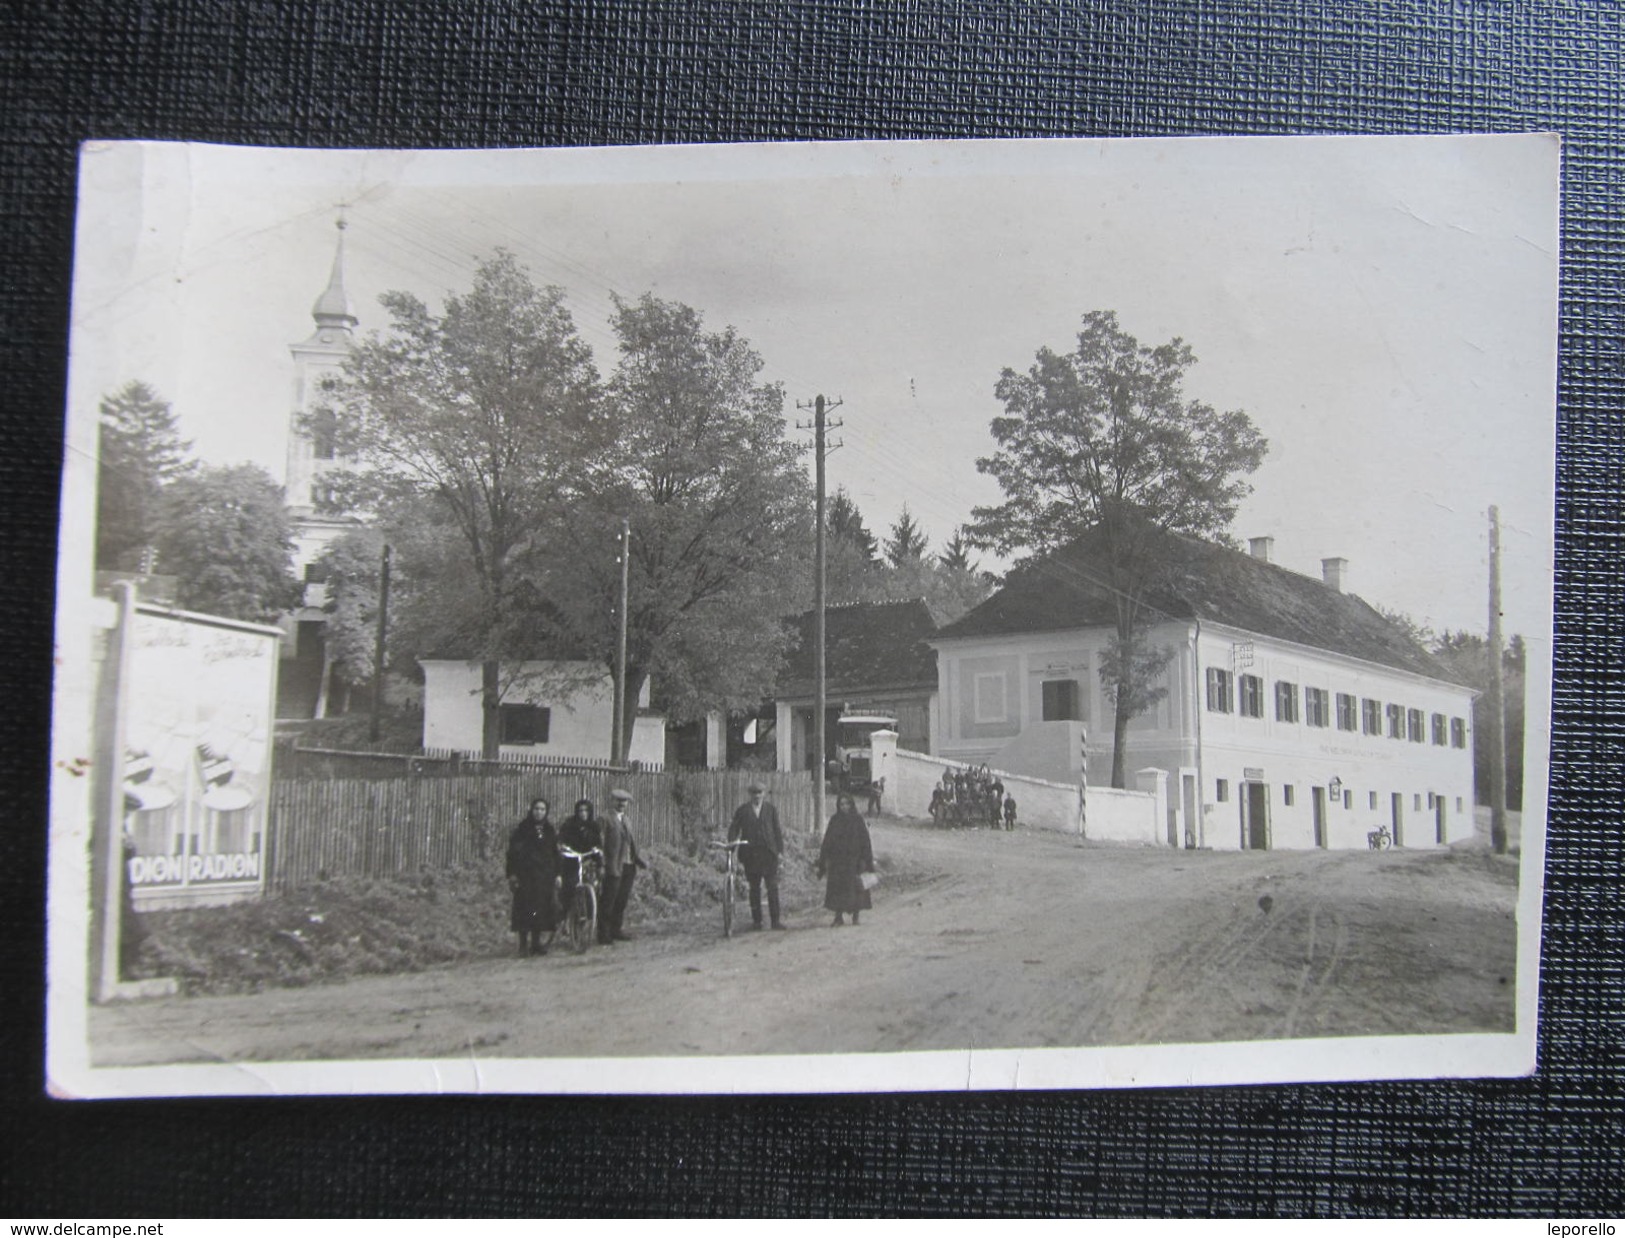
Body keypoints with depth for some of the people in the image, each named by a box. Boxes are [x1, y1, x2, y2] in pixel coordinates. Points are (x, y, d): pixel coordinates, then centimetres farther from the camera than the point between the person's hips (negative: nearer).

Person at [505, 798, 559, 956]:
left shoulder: (549, 829, 13)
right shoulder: (522, 829, 0)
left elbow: (555, 853, 16)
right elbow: (512, 852, -3)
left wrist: (557, 873, 10)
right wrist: (512, 874, -10)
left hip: (545, 876, 4)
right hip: (525, 875, -4)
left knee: (542, 907, 1)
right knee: (524, 907, -7)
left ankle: (536, 943, 10)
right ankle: (523, 943, -1)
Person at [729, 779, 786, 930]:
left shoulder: (771, 810, 11)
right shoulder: (742, 810, 9)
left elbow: (777, 831, 10)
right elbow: (734, 830, 6)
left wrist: (780, 851, 2)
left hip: (769, 853, 0)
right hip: (750, 854, 0)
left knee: (772, 887, -5)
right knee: (754, 888, 5)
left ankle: (775, 920, -3)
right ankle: (756, 920, 11)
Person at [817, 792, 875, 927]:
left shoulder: (858, 820, 2)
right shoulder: (835, 820, 7)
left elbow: (865, 841, -1)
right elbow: (827, 841, 6)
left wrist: (867, 862, -8)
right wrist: (823, 861, -1)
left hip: (854, 859, -1)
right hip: (837, 859, 1)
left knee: (855, 887, 0)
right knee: (837, 887, -2)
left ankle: (855, 916, 14)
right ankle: (838, 917, 3)